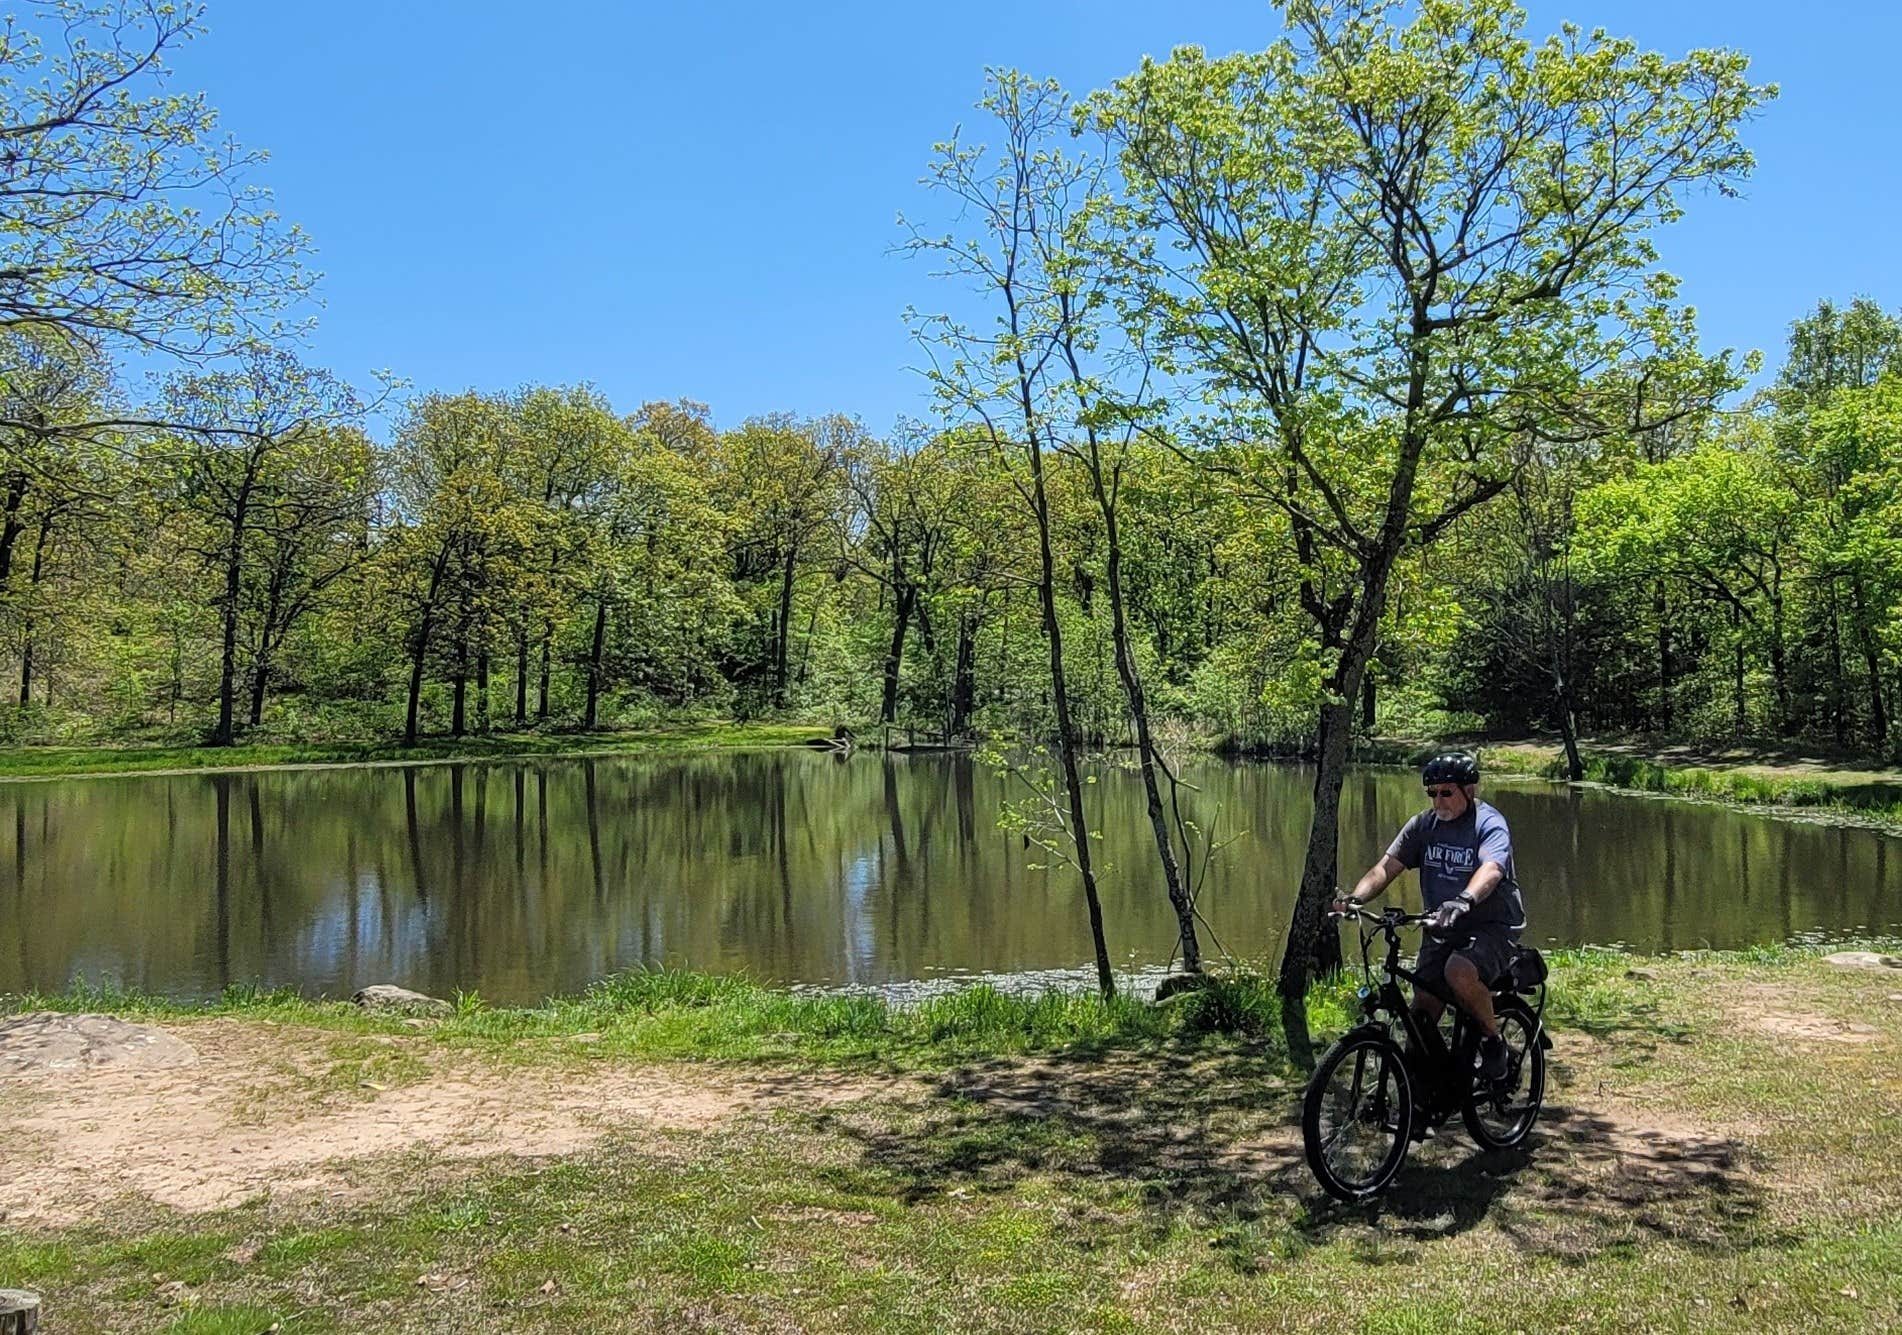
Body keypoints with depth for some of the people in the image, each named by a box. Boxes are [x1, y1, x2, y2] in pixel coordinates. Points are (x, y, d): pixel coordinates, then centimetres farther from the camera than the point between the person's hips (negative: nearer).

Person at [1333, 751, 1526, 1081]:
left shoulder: (1490, 824, -12)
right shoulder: (1423, 825, 4)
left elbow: (1491, 870, -32)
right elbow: (1387, 866, -6)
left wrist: (1464, 901, -53)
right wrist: (1357, 896, -26)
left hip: (1491, 926, -5)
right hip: (1442, 929, 5)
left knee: (1459, 971, -34)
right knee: (1422, 1010, -6)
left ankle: (1493, 1041, -8)